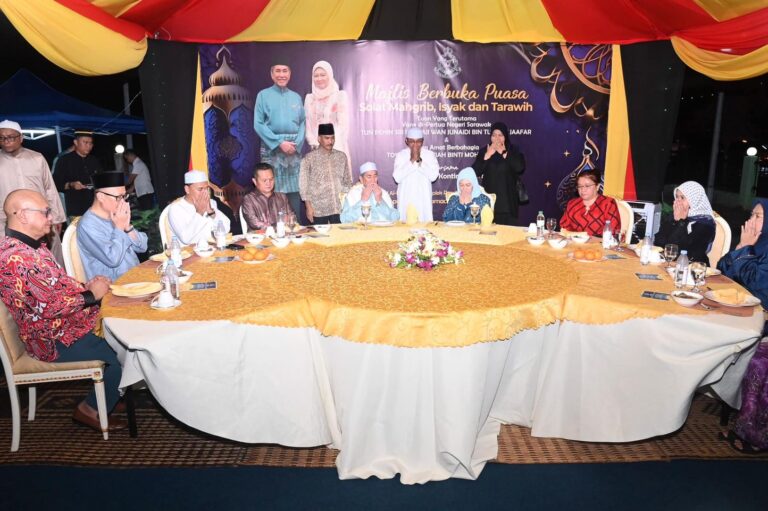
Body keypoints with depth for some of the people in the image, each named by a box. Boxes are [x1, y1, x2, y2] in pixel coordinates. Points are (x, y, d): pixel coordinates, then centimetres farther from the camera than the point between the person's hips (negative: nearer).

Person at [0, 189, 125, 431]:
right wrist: (90, 294, -16)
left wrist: (85, 286, 0)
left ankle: (118, 392, 21)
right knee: (121, 355, -12)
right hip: (55, 340, -10)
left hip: (64, 323, 10)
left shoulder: (31, 246, 8)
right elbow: (49, 306, -28)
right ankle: (91, 409, 11)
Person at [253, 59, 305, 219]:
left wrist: (297, 144, -7)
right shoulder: (263, 95, 4)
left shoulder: (296, 97, 14)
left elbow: (302, 122, 10)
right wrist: (279, 143, -12)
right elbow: (258, 124, -3)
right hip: (272, 148, -3)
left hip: (294, 148, 3)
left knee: (295, 190, 2)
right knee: (273, 191, -4)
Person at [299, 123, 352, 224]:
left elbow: (348, 181, 15)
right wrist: (308, 207, -6)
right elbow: (303, 184, 0)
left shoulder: (342, 156, 10)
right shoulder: (309, 158, 1)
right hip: (319, 210, -2)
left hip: (339, 208, 3)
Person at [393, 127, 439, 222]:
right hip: (406, 197, 0)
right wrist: (411, 160, -13)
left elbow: (433, 176, -9)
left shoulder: (430, 155, 2)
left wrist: (419, 160, -13)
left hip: (423, 198, 0)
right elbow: (397, 177, -10)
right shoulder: (400, 155, 2)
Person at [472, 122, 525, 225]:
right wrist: (487, 156, -11)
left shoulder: (513, 151, 4)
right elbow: (475, 172, -3)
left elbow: (520, 168, -14)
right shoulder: (484, 151, 6)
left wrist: (504, 154, -12)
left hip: (507, 201, -1)